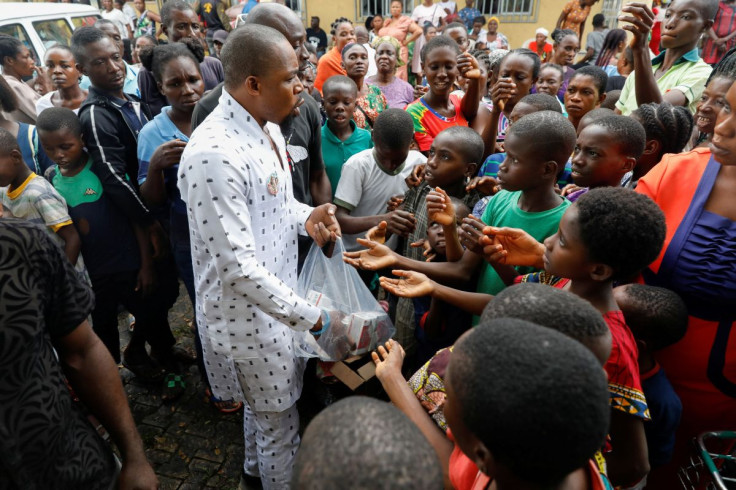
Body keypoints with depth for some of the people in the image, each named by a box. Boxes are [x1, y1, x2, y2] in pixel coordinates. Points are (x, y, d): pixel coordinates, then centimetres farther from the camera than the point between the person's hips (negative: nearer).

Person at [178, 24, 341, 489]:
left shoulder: (267, 127, 1)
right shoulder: (215, 155, -30)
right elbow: (237, 266, -29)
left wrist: (307, 216, -7)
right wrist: (312, 316, -22)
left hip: (275, 297, 9)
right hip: (250, 315, -9)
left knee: (264, 405, 31)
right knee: (281, 426, 14)